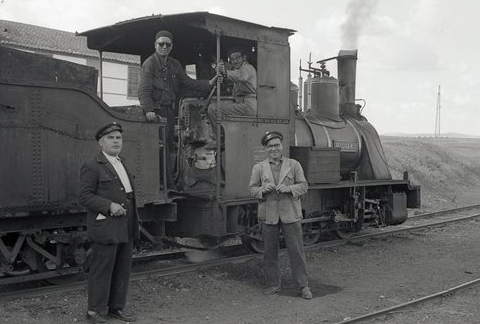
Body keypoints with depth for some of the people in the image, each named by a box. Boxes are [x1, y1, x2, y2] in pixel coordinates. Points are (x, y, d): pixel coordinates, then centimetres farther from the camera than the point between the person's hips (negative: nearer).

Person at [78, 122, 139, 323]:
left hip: (126, 229, 8)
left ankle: (115, 307, 19)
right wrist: (109, 205, -21)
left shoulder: (122, 164, 18)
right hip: (106, 228, -7)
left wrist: (134, 224, 18)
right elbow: (84, 196, -12)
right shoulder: (92, 166, -7)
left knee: (123, 270, 10)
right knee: (101, 270, -1)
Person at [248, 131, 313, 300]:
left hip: (290, 214, -1)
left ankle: (302, 286, 10)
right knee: (270, 252, 7)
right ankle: (273, 284, 21)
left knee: (296, 251, 0)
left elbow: (303, 186, 2)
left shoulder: (294, 165, 5)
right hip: (268, 215, 1)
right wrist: (263, 189, -17)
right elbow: (252, 190, 5)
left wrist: (289, 188, -17)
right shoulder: (258, 168, 7)